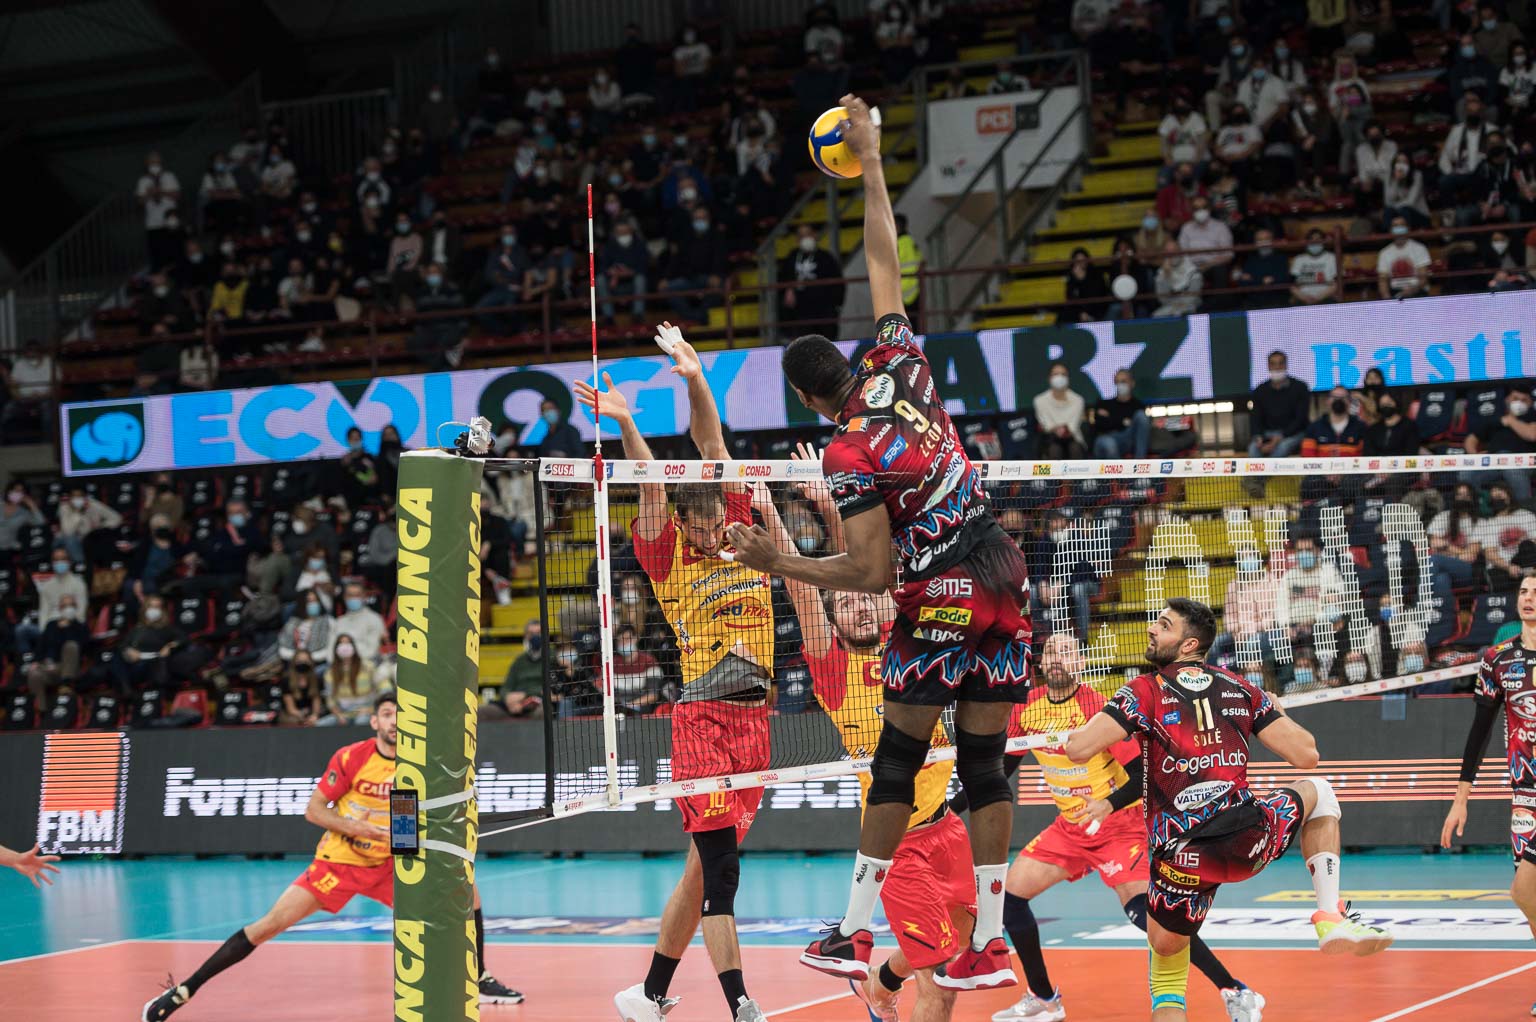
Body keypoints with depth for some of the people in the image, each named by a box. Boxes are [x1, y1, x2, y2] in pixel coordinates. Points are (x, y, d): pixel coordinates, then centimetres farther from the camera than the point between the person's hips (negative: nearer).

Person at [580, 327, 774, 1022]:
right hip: (702, 718, -5)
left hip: (753, 716, 5)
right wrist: (624, 424, -24)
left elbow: (714, 452, 6)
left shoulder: (740, 537, 11)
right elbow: (652, 487, -12)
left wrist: (695, 379, -3)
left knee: (705, 869, 10)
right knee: (719, 870, -11)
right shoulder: (669, 560, 2)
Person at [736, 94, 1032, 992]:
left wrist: (778, 564, -5)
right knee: (985, 764, 6)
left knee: (897, 763, 5)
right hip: (1006, 579, 6)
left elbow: (871, 574, -13)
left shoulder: (849, 455, -12)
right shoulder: (901, 364, 3)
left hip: (939, 601, -6)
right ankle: (991, 945, 6)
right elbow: (885, 261, 15)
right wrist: (871, 161, 22)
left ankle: (855, 934, 12)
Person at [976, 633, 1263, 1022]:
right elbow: (1002, 765, 13)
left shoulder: (1099, 707, -20)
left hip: (1119, 825, -7)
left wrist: (1110, 803, -36)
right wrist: (954, 805, 8)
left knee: (1144, 911, -22)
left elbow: (1143, 775, -19)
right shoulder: (1027, 707, -2)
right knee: (1009, 893, 1)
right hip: (1069, 827, 7)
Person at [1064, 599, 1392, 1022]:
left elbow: (1078, 749, -8)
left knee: (1166, 953, 25)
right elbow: (1306, 755, 12)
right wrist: (1276, 713, 33)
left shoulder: (1146, 690, 3)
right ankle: (1332, 919, 16)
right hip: (1250, 841, 1)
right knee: (1317, 792, 30)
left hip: (1181, 857, -1)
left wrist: (1075, 732, 17)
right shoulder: (1240, 689, 12)